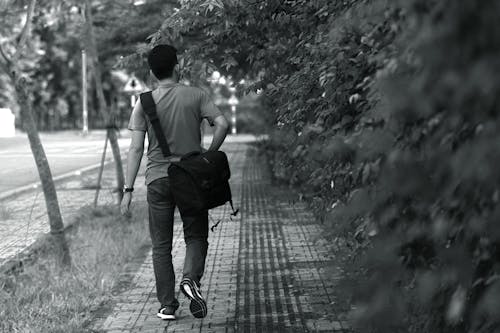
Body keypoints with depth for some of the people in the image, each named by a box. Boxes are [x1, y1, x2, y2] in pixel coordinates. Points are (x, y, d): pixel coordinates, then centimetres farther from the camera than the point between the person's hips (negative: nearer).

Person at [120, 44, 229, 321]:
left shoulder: (144, 103, -1)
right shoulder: (195, 96, -1)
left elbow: (136, 148, -5)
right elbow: (222, 124, -12)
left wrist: (128, 190, -2)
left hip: (158, 179, 0)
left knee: (161, 245, 9)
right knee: (196, 236, 14)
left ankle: (167, 305, 10)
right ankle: (191, 278, -12)